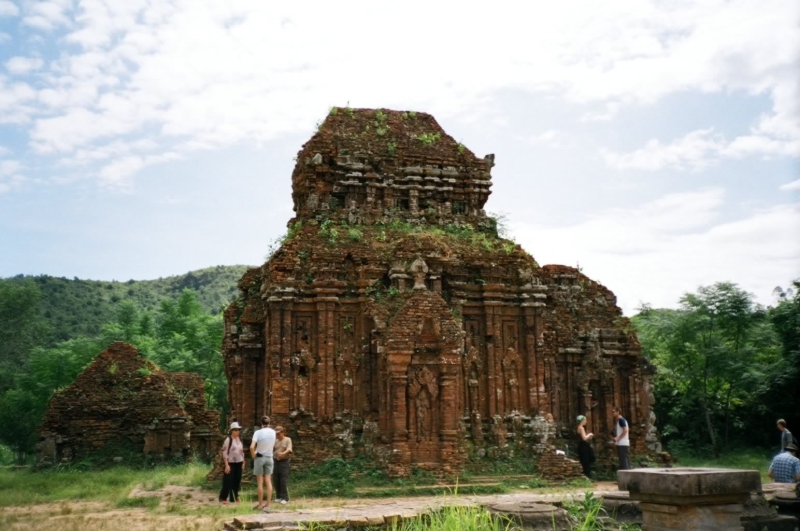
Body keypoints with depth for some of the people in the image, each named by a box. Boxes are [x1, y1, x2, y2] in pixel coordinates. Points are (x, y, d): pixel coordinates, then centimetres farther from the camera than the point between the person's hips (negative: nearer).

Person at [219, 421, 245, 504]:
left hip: (238, 463, 6)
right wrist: (227, 465, -17)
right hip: (231, 463, -6)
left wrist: (243, 462, 13)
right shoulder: (228, 439, -11)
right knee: (228, 480, -4)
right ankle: (223, 498, 7)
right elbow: (224, 453, -14)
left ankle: (234, 497, 20)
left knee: (237, 480, 8)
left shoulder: (239, 439, 8)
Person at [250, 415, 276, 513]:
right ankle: (267, 505, -1)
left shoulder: (258, 432, -15)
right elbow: (273, 445, 8)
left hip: (259, 457, -4)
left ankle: (260, 504, 13)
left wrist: (253, 455, -8)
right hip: (269, 457, 4)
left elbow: (252, 447, -23)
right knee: (268, 481, 3)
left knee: (260, 482, 5)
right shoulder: (273, 432, -1)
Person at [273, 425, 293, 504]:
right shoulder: (276, 441, 15)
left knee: (284, 480, -9)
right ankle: (278, 496, 14)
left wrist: (283, 453, -33)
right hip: (276, 461, 5)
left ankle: (285, 498, -6)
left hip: (284, 461, -5)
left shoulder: (288, 440, 0)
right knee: (277, 480, 5)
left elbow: (289, 450, -14)